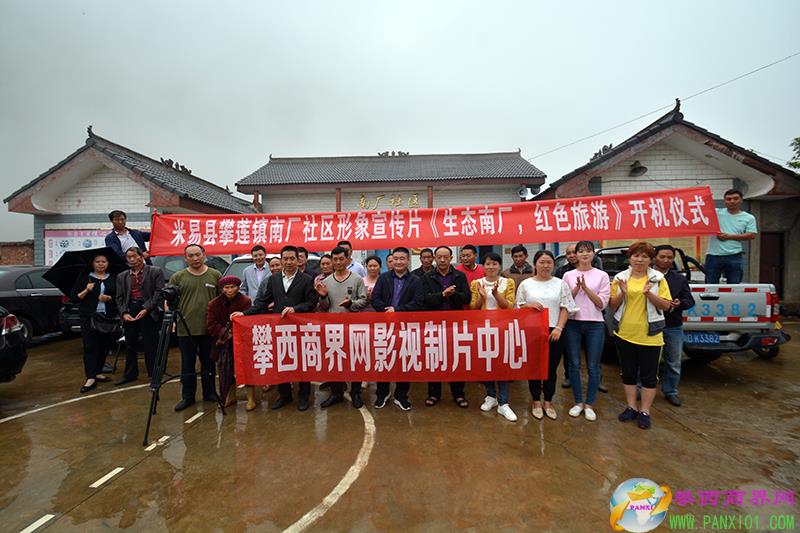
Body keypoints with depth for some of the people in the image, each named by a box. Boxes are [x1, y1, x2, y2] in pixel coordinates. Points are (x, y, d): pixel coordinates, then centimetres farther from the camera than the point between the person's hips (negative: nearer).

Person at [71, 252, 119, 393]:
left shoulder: (113, 278, 9)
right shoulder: (84, 276, 5)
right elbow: (73, 297, 3)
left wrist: (109, 298, -11)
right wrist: (86, 290, -13)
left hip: (108, 317, 2)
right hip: (88, 317, -2)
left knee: (104, 346, 6)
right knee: (90, 346, -5)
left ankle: (98, 373, 20)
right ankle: (91, 378, -5)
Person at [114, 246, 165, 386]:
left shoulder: (155, 272, 2)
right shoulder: (122, 276, 16)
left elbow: (159, 292, -5)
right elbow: (119, 297, 12)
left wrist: (146, 309, -14)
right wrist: (124, 313, -4)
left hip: (148, 312, -4)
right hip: (129, 312, 5)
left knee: (150, 345, 0)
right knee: (130, 345, 11)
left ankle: (153, 374, 10)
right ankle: (130, 374, 24)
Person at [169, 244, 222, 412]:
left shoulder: (215, 275, 3)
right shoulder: (177, 277, 3)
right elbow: (169, 300, 6)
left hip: (209, 328, 0)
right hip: (185, 329, 0)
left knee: (208, 363, 12)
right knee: (187, 364, 10)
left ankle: (209, 393, 26)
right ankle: (187, 397, 23)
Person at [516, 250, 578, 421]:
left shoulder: (561, 284, 4)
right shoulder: (526, 284, 3)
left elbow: (566, 308, 1)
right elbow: (518, 307, 6)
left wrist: (559, 328, -10)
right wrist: (529, 305, -15)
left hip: (554, 332, 1)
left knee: (551, 369, 9)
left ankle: (548, 403, 25)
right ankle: (536, 402, 23)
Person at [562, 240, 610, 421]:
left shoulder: (602, 276, 2)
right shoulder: (568, 275, 4)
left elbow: (602, 304, -3)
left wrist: (586, 288, -14)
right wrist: (577, 288, -12)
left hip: (595, 325, -1)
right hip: (573, 324, 1)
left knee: (593, 367, 5)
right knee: (574, 365, 6)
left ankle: (589, 404, 20)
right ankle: (578, 402, 21)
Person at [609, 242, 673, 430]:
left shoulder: (658, 278, -2)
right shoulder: (621, 277, 2)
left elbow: (666, 305, -6)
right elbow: (612, 306, 2)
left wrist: (649, 294, -21)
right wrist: (622, 293, -16)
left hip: (649, 336, -2)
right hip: (624, 333, 2)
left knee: (648, 376, 7)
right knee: (628, 373, 12)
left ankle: (645, 412, 19)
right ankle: (631, 407, 26)